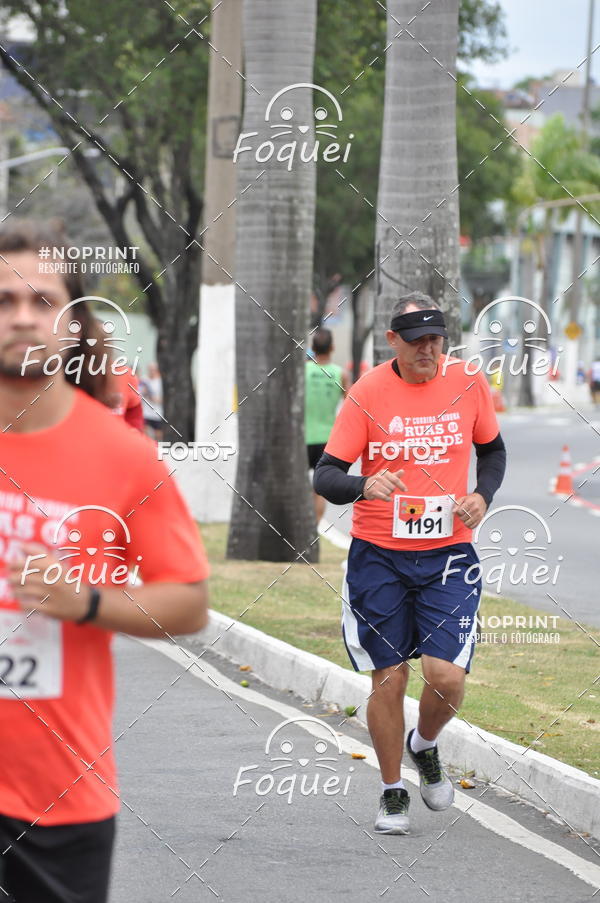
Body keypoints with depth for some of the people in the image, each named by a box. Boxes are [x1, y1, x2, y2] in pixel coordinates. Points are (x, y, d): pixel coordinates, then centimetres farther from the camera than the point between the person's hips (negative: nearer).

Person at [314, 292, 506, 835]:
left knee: (447, 675, -11)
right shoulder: (368, 393, -8)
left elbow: (492, 448, 16)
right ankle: (392, 792, 22)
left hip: (447, 553, 1)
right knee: (388, 677, 2)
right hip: (378, 555, -1)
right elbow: (326, 474, -10)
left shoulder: (468, 382, -2)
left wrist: (482, 495, -3)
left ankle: (425, 747, 22)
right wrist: (364, 487, -31)